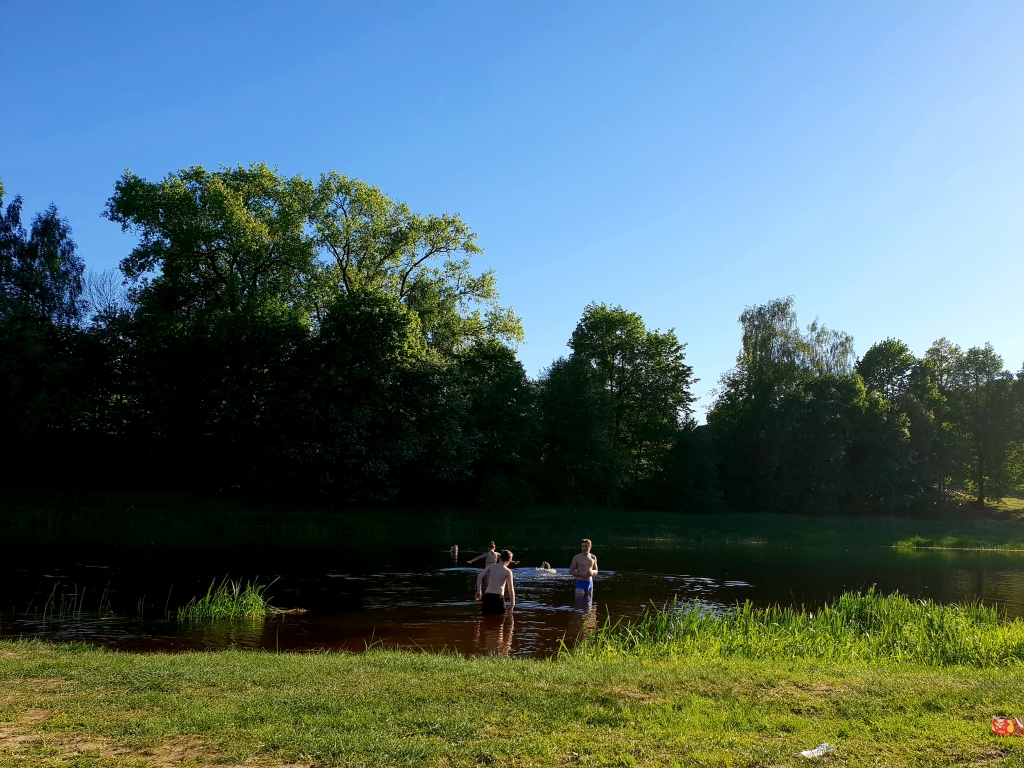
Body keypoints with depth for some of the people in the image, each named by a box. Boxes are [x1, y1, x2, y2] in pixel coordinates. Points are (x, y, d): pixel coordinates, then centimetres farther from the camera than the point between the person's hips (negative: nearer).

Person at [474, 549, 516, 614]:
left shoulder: (492, 565, 9)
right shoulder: (508, 571, -2)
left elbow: (480, 576, 0)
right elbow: (511, 589, -4)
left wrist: (478, 592, 3)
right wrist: (512, 604, 5)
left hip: (487, 596, 4)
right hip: (498, 597, -4)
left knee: (485, 615, 13)